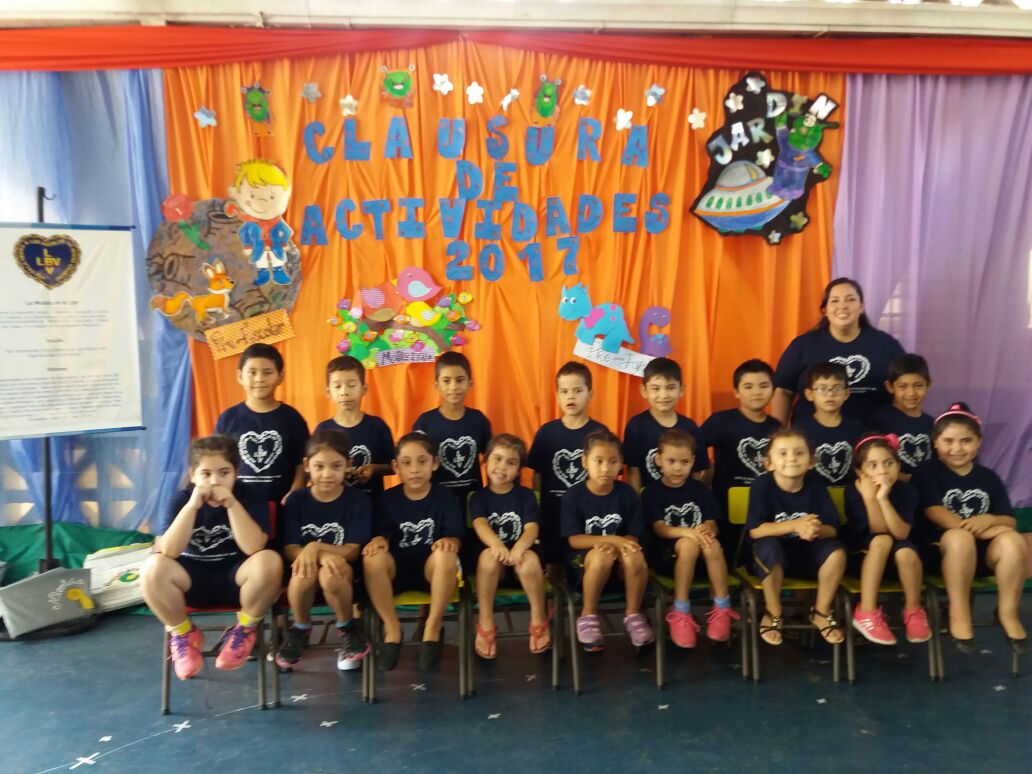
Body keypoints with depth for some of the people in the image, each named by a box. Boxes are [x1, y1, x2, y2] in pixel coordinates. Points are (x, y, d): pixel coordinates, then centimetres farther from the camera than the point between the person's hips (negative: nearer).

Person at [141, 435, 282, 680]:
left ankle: (244, 630, -5)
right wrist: (192, 505, -30)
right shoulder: (181, 500, -7)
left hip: (236, 576, -1)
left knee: (269, 561, -33)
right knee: (153, 568, -28)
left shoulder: (250, 497, -11)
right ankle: (183, 634, -2)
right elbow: (168, 552, -21)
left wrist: (232, 504, -32)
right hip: (194, 578, 2)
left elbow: (254, 548, -25)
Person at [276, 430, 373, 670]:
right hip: (307, 571, 2)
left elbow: (353, 551, -8)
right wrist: (324, 556, -26)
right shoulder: (296, 500, 0)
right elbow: (290, 548, -6)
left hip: (341, 573, -1)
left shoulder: (358, 500, -5)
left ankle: (346, 628, -5)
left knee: (331, 574, -36)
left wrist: (316, 547, -25)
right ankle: (301, 629, -2)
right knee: (305, 571, -34)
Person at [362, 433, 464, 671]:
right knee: (373, 557, -32)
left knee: (446, 555, -36)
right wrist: (378, 540, -24)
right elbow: (382, 534, 2)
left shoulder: (445, 497, 1)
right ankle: (392, 628, -13)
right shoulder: (388, 499, 5)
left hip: (431, 568, -1)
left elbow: (455, 538, -4)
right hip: (398, 569, 2)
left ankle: (433, 628, -16)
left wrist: (449, 541, -29)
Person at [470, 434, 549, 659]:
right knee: (489, 555, -35)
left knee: (530, 560, -35)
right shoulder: (479, 497, 4)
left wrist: (519, 548, -35)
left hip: (520, 552, 0)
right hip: (493, 552, 0)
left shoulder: (526, 495, 5)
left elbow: (532, 528, -10)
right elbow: (480, 525, -17)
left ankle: (539, 620, -12)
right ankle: (485, 624, -22)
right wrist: (496, 544, -41)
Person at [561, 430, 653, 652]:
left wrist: (614, 544, -23)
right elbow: (574, 540, -12)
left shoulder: (627, 493, -1)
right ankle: (588, 617, -14)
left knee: (635, 556, -32)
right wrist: (611, 540, -24)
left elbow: (633, 537, -1)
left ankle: (633, 615, -9)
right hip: (584, 560, -2)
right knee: (601, 555, -36)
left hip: (620, 564, 2)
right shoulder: (573, 495, -7)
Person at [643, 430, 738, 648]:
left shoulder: (699, 489, 9)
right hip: (666, 553, -2)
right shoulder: (652, 492, -2)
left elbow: (712, 524, 2)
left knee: (713, 544, -33)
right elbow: (659, 529, -13)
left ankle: (722, 609, -18)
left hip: (701, 554, 3)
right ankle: (680, 613, -26)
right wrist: (688, 532, -32)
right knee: (689, 544, -36)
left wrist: (707, 530, -24)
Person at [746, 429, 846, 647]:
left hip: (807, 554, 3)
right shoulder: (762, 485, -17)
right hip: (774, 552, -3)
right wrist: (794, 526, -34)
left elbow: (832, 529, -11)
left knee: (836, 552, -26)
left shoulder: (815, 484, -10)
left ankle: (822, 612, -1)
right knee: (769, 546, -36)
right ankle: (773, 614, -12)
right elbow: (755, 530, -23)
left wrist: (817, 530, -35)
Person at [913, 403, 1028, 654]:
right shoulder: (928, 473, 2)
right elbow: (935, 513, -11)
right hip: (943, 550, -3)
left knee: (1013, 542, -28)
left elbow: (1010, 521, 6)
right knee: (959, 537, -37)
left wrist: (988, 521, -17)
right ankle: (959, 614, -24)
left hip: (985, 550, 3)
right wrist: (975, 527, -22)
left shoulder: (988, 478, 13)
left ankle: (1008, 612, -10)